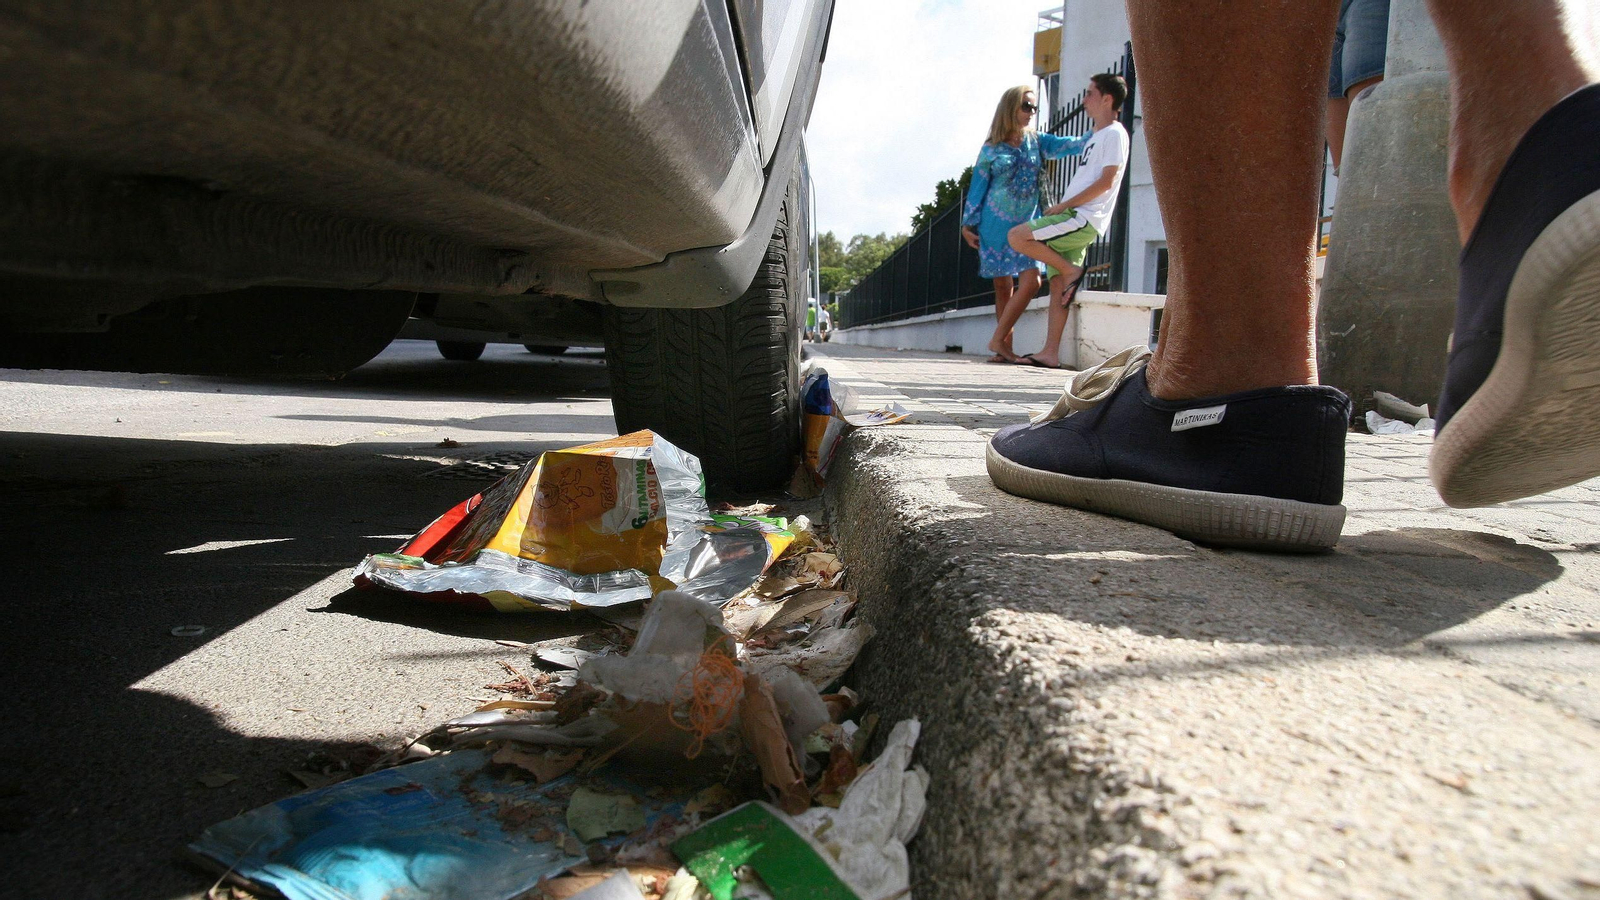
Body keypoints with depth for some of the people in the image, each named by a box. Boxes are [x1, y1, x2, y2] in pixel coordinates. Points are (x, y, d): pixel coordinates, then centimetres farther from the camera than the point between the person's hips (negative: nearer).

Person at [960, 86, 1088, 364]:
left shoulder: (1037, 141, 10)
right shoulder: (991, 149, 3)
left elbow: (1071, 145, -3)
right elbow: (977, 188, 5)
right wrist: (968, 224, 1)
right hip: (996, 225, -2)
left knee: (1031, 282, -13)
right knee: (1003, 286, 2)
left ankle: (999, 341, -5)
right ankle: (1003, 346, 10)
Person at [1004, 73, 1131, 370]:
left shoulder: (1115, 133, -4)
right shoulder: (1097, 136, 25)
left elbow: (1106, 182, -14)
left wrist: (1064, 205, -13)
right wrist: (1064, 208, 14)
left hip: (1084, 219, -9)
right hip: (1076, 220, 9)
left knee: (1017, 236, -21)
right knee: (1058, 285, 1)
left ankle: (1072, 271, -10)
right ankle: (1050, 353, -2)